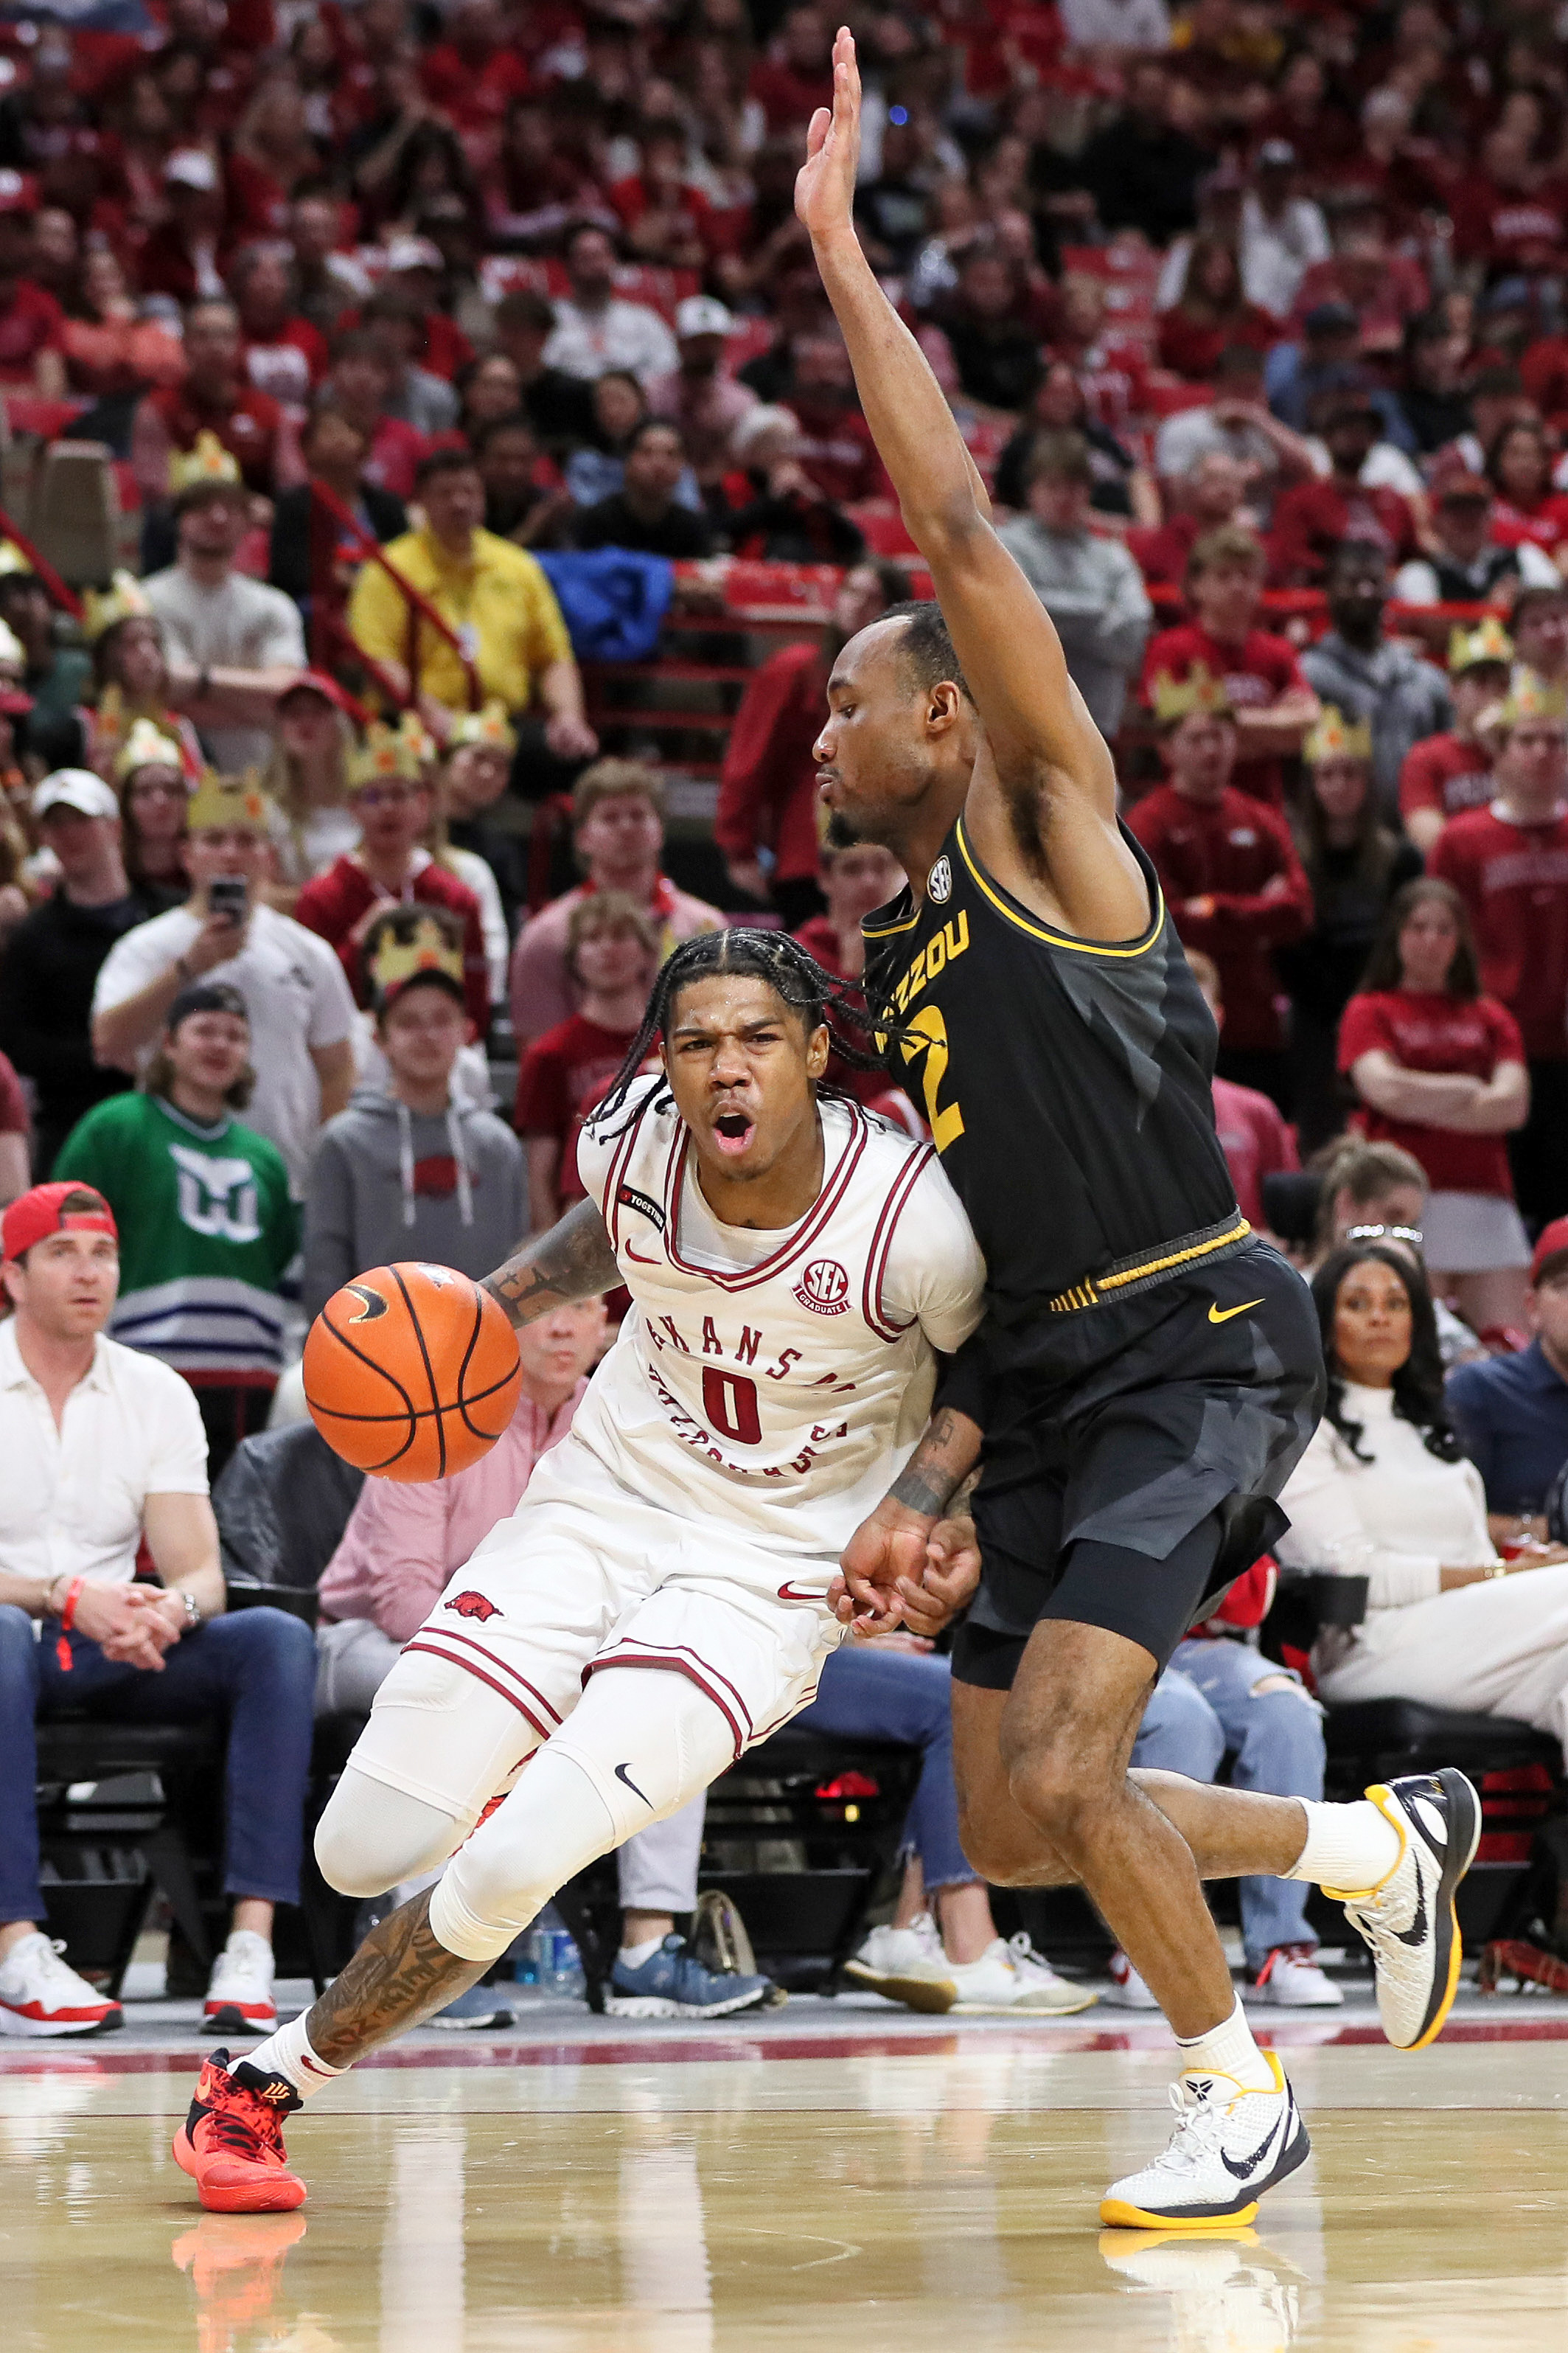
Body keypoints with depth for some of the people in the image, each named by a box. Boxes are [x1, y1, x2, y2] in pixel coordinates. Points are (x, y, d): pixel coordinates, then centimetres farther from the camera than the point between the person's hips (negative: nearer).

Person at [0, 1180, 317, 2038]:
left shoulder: (156, 1394, 8)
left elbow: (202, 1574, 3)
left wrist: (171, 1607, -23)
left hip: (118, 1652, 4)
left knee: (277, 1639, -22)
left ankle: (250, 1950, -34)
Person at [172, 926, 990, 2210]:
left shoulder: (913, 1218, -23)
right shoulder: (634, 1136, -11)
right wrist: (507, 1297, 1)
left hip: (770, 1577, -4)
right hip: (600, 1511, 4)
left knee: (508, 1869, -20)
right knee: (362, 1851, 1)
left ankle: (270, 2080, 3)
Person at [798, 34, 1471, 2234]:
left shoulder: (1045, 824, -7)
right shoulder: (904, 962, 16)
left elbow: (959, 526, -18)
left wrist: (841, 247, -16)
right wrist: (923, 1489, 8)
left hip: (1194, 1348, -9)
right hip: (1056, 1384, 9)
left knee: (1062, 1765, -18)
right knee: (1007, 1825, 8)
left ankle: (1240, 2094, 2)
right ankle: (1378, 1842, 27)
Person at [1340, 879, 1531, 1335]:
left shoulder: (1490, 1018, 19)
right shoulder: (1370, 1011, 10)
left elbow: (1513, 1105, 5)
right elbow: (1386, 1089, -7)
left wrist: (1425, 1103, -3)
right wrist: (1471, 1090, 4)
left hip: (1485, 1199, 3)